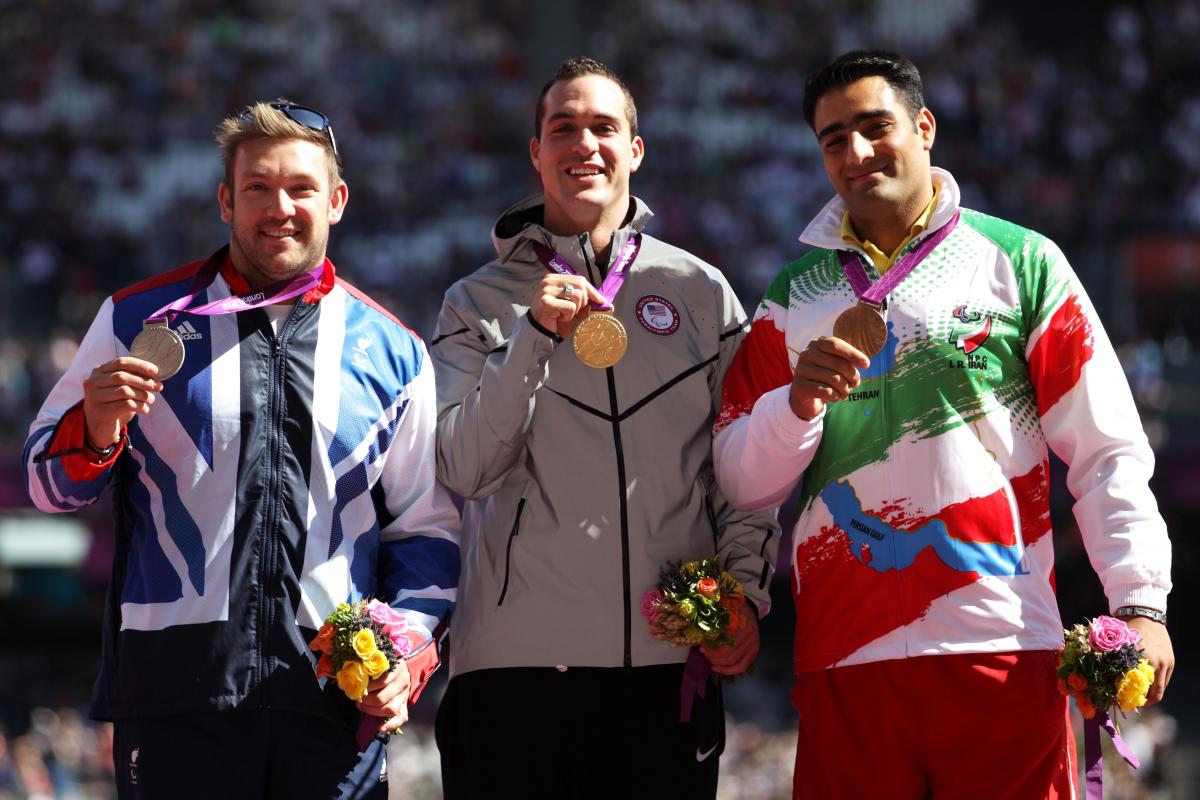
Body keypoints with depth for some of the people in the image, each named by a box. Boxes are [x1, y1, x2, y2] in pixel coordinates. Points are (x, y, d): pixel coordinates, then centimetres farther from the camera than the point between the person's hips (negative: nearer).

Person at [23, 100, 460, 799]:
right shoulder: (142, 321, 11)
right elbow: (49, 481, 14)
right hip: (174, 682, -1)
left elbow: (427, 526, 16)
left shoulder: (390, 350, 13)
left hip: (339, 687, 1)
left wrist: (408, 649, 0)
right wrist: (97, 431, -9)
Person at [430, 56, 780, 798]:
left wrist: (745, 595, -1)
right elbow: (466, 469, -4)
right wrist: (537, 335, -13)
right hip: (517, 659, -1)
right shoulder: (478, 305, 9)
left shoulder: (700, 291, 11)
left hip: (669, 660, 1)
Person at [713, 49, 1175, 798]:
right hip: (846, 657, 2)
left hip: (1002, 652, -2)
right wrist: (800, 401, -8)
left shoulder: (1019, 262, 6)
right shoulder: (794, 297, 14)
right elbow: (742, 481, 11)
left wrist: (1140, 601, -9)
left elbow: (1106, 450, 2)